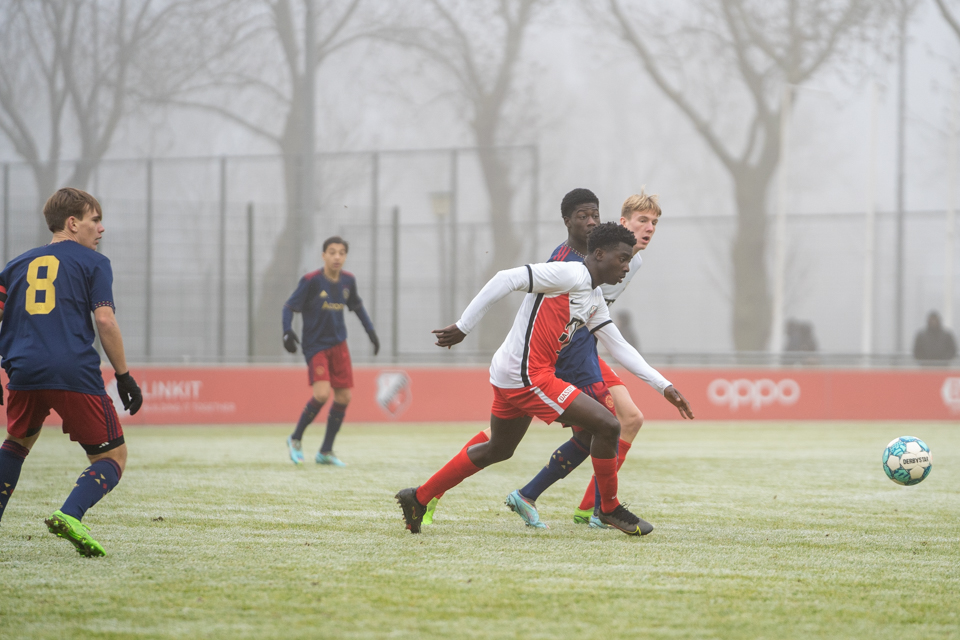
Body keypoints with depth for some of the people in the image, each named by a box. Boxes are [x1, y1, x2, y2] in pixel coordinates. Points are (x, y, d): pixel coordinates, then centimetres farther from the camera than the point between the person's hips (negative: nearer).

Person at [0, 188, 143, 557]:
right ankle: (70, 515, -21)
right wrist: (124, 376, 2)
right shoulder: (92, 263, 8)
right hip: (76, 374, -4)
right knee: (113, 457, 5)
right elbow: (105, 321, -4)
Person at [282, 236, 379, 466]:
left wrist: (371, 331, 16)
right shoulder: (311, 281, -14)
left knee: (344, 397, 2)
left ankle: (326, 451, 17)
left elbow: (357, 306, 20)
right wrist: (287, 331, -26)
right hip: (315, 346, -6)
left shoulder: (348, 281, 3)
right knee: (322, 393, -22)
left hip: (338, 344, 6)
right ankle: (296, 439, 2)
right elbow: (289, 307, -11)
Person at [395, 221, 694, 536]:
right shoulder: (570, 274, -15)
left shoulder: (594, 299, 15)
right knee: (608, 426, -10)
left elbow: (619, 347, 21)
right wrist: (463, 327, -22)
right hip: (527, 376, -11)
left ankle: (418, 498, 33)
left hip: (510, 377, 11)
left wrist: (664, 386, 16)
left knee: (498, 450, 26)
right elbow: (508, 279, -20)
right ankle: (609, 508, 7)